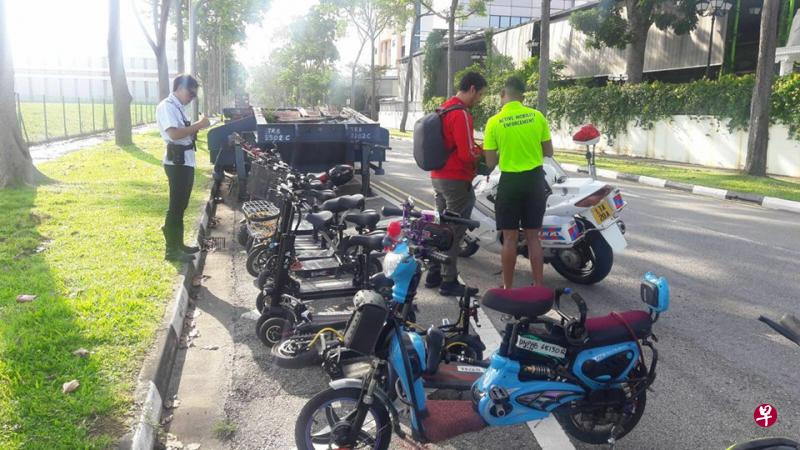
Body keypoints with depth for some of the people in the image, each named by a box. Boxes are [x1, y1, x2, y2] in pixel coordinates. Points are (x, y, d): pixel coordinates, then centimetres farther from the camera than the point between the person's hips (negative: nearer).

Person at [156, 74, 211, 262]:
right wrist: (198, 125, -19)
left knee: (181, 205, 15)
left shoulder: (178, 107, 17)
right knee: (176, 206, -6)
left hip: (186, 161, 10)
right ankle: (171, 250, 0)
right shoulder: (167, 106, -13)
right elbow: (174, 133, -25)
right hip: (177, 162, -10)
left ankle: (178, 244, 25)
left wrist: (196, 126, 9)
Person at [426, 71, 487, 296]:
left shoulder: (444, 108, 13)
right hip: (457, 180, -10)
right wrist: (484, 155, -4)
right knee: (455, 232, -1)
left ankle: (434, 274, 24)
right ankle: (449, 281, 5)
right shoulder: (461, 114, -18)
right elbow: (467, 154, -23)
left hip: (439, 177, 10)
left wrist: (477, 149, 10)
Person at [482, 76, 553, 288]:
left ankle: (508, 289, 14)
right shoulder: (537, 116, -2)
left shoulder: (494, 122, -9)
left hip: (510, 182, -2)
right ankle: (539, 287, 16)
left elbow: (490, 162, -5)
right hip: (535, 180, 3)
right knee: (533, 237, 10)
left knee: (510, 238, 6)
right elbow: (549, 152, 5)